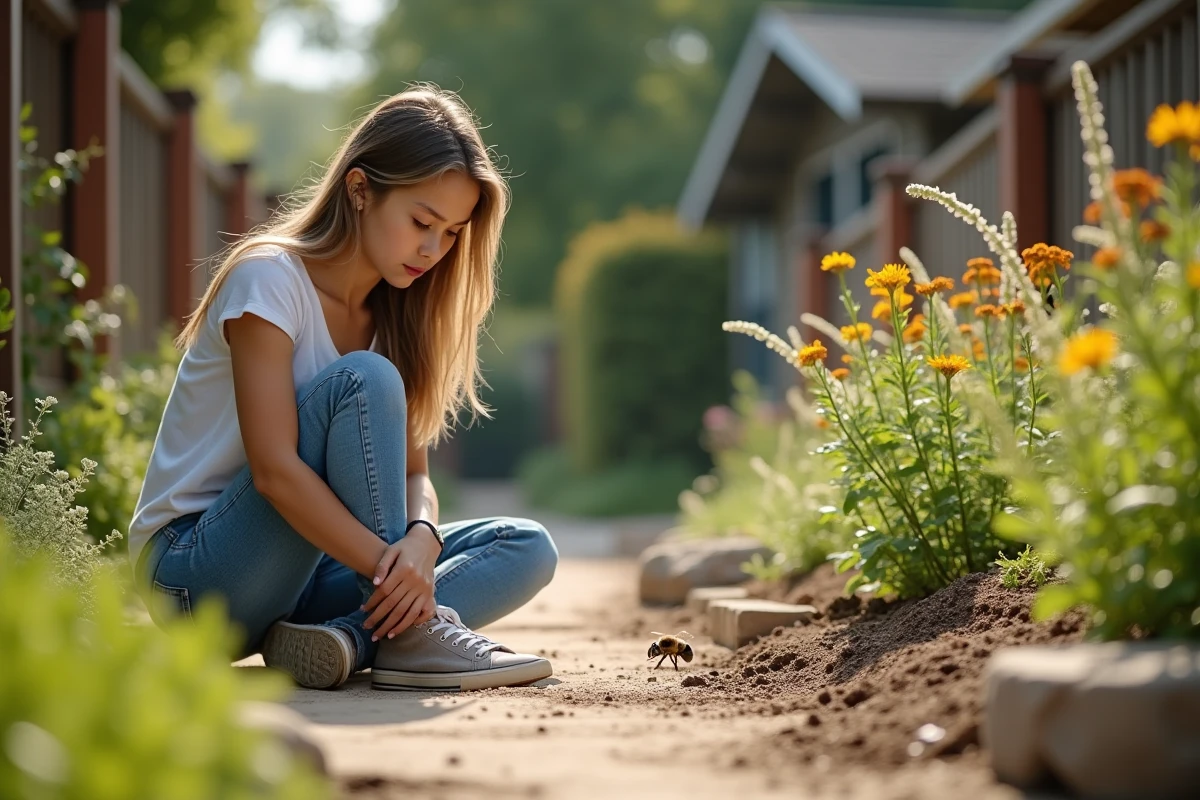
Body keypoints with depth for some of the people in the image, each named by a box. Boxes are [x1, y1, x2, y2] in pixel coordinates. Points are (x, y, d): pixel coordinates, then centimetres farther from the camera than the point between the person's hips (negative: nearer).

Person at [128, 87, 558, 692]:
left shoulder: (391, 313, 9)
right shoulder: (269, 278, -14)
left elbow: (413, 474, 0)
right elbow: (273, 469, -25)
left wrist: (423, 538, -24)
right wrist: (392, 565, -33)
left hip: (299, 570, 8)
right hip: (194, 570, -8)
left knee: (527, 548, -5)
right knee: (364, 380, -27)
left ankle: (345, 636, -27)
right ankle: (411, 634, -27)